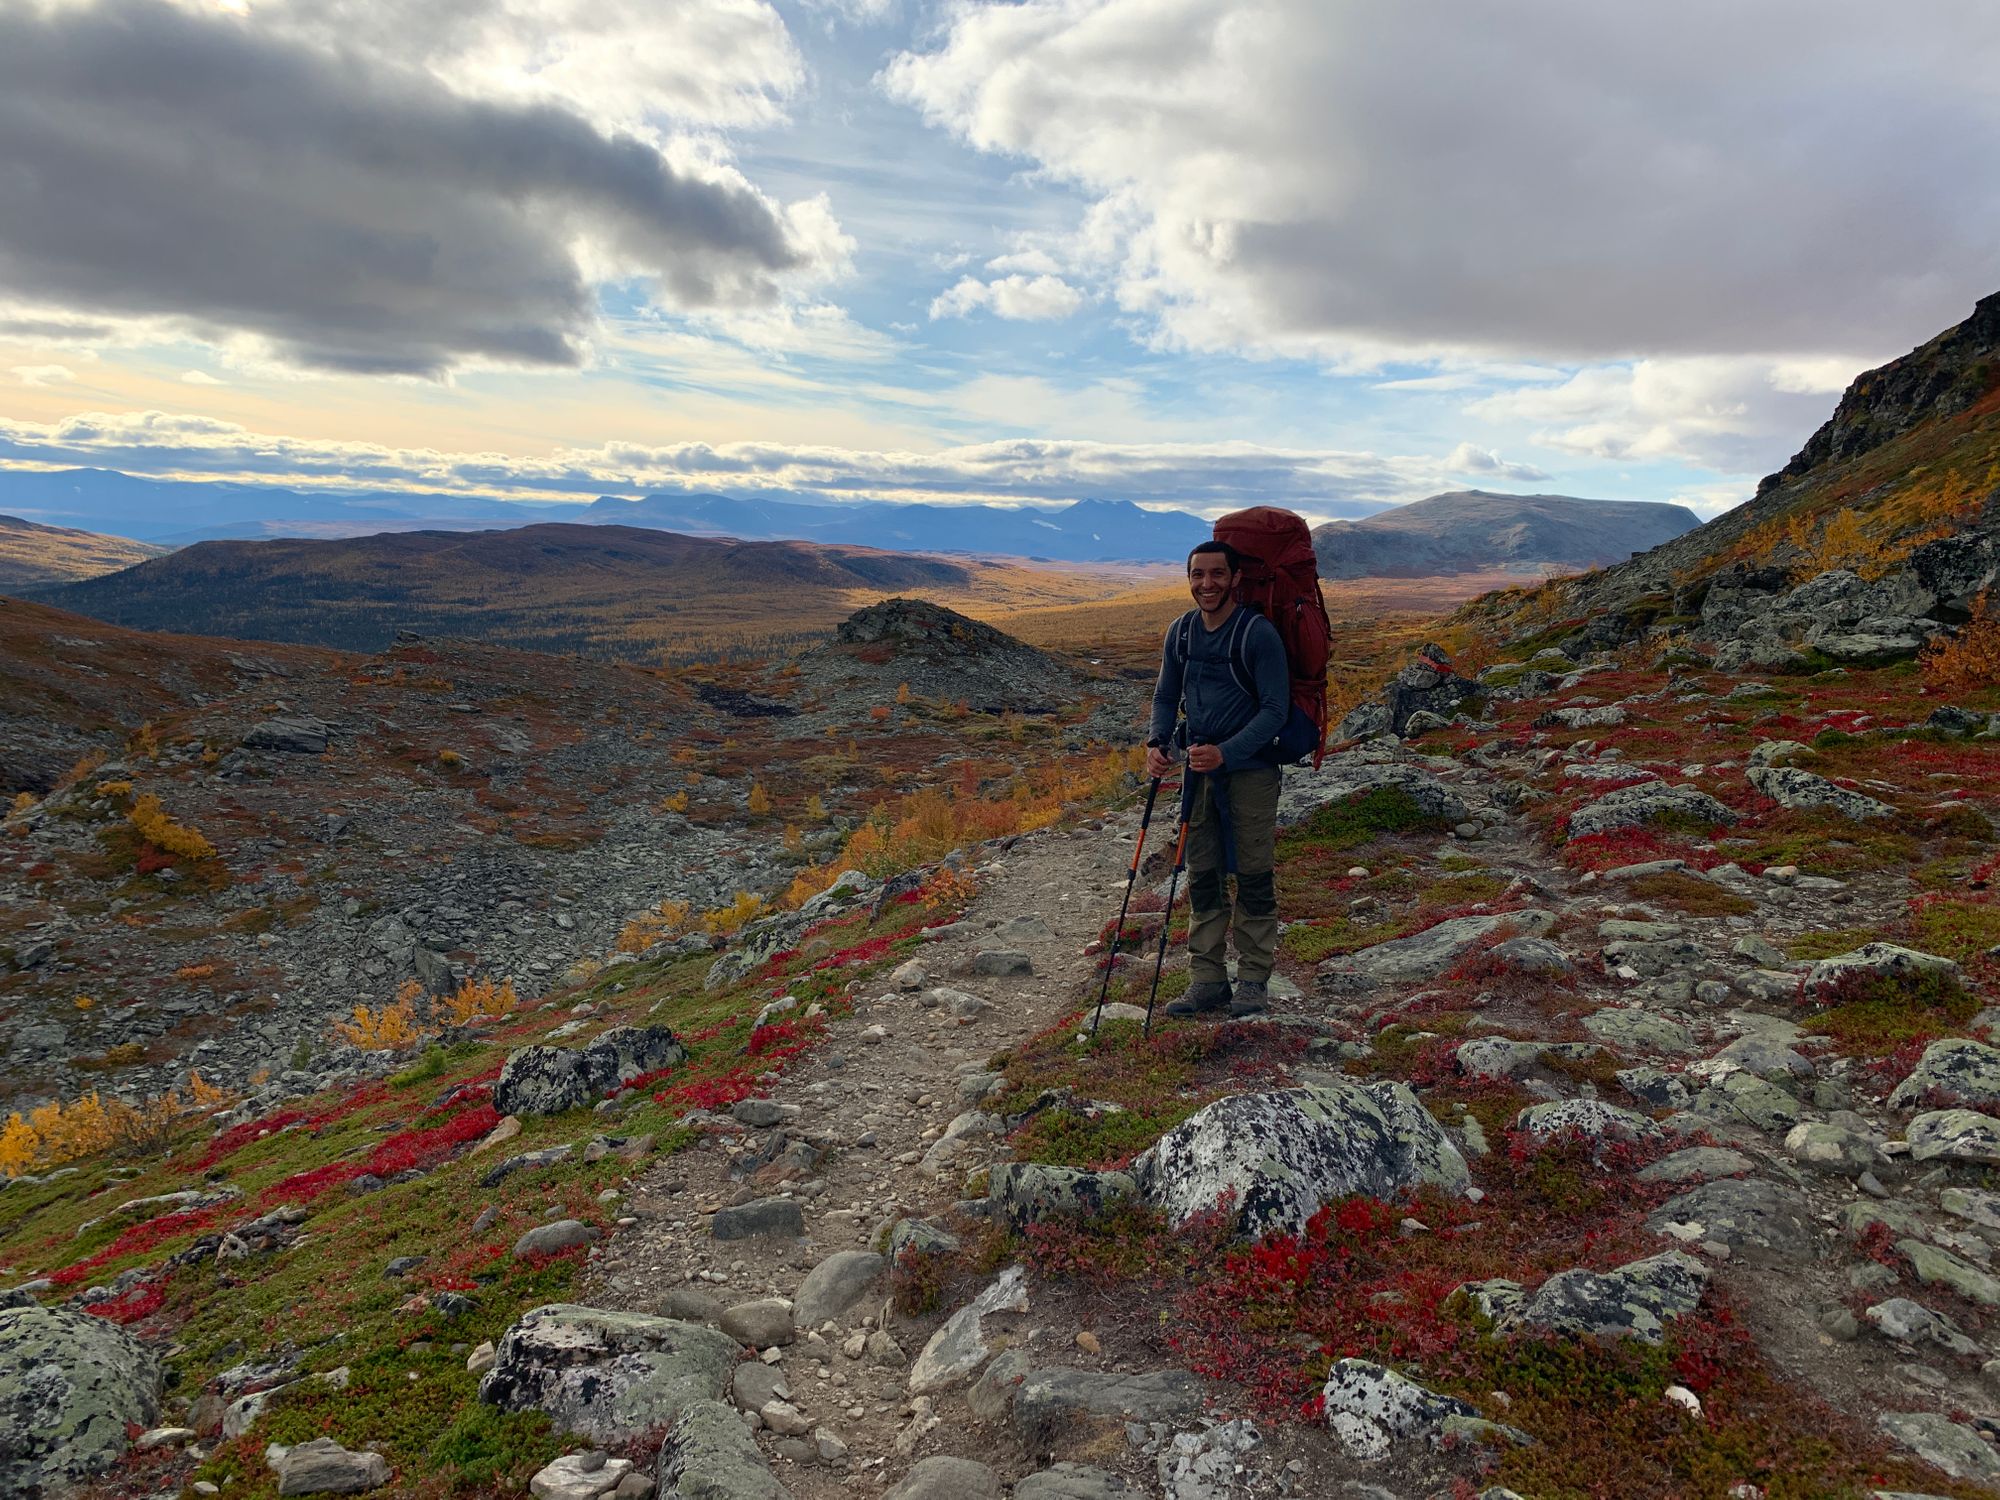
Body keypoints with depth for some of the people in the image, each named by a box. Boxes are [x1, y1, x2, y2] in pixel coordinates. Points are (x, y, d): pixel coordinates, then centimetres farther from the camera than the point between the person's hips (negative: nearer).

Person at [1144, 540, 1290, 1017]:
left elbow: (1275, 709, -15)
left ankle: (1253, 980, 14)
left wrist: (1225, 753, -25)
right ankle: (1207, 981, 17)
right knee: (1202, 878, 8)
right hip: (1200, 767, 6)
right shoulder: (1180, 632, 5)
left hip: (1251, 768, -5)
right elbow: (1166, 697, 13)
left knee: (1254, 877, 1)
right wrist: (1157, 743, -6)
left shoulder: (1259, 633, -13)